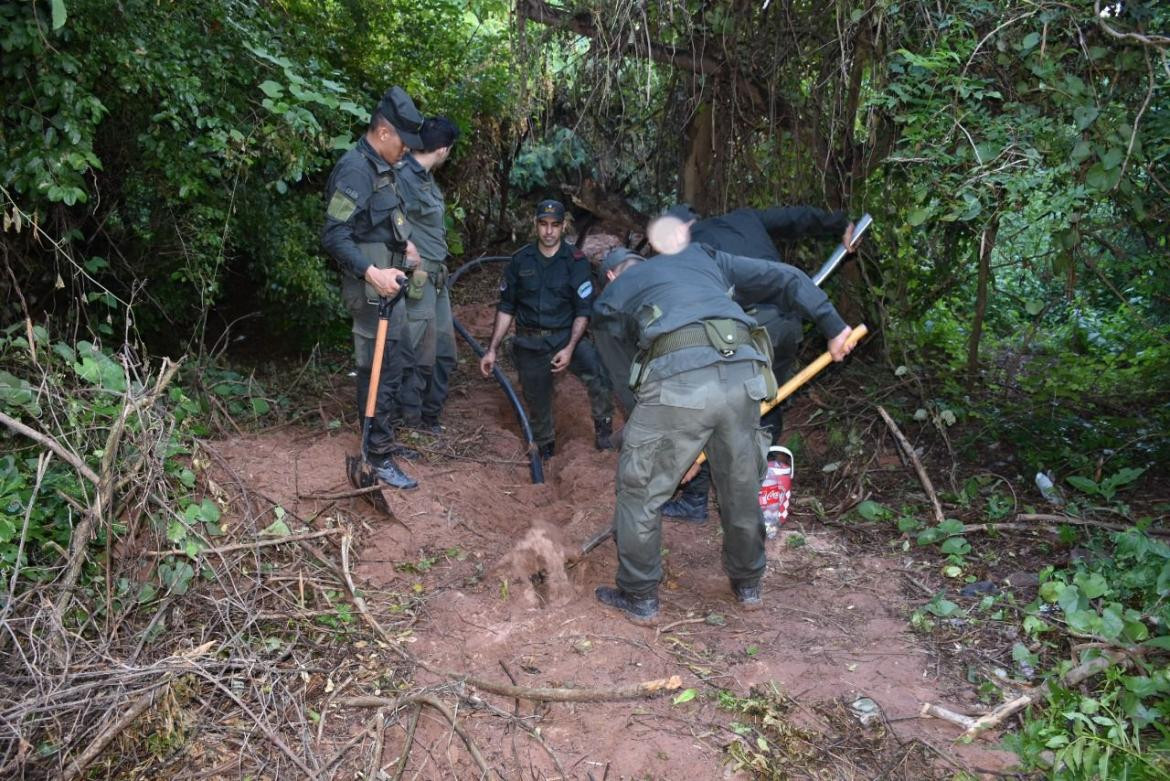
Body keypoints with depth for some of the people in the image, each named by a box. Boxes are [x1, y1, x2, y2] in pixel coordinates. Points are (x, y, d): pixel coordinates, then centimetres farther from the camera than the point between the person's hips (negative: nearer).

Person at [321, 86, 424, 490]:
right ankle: (378, 458, 6)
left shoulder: (381, 168, 12)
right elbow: (333, 235, -23)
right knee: (380, 370, -4)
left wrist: (405, 243, 12)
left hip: (389, 283, 10)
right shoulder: (356, 171, -18)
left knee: (395, 362, 19)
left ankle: (383, 439, 33)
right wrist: (371, 272, -31)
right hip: (372, 288, -10)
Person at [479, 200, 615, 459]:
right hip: (530, 342, 2)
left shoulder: (576, 260, -4)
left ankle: (603, 427, -10)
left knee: (597, 370, -29)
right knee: (537, 401, 7)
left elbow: (583, 310, -6)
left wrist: (570, 348, -18)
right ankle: (544, 446, 33)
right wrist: (492, 349, 3)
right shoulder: (520, 260, 2)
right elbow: (506, 308, 8)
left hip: (566, 337, -2)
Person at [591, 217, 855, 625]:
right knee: (742, 487, 23)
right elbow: (786, 278, 25)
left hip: (678, 380, -4)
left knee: (639, 489, 16)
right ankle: (748, 585, 42)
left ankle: (639, 598, 26)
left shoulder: (613, 293, 24)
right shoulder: (702, 257, 31)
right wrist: (833, 326, 29)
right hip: (743, 374, 4)